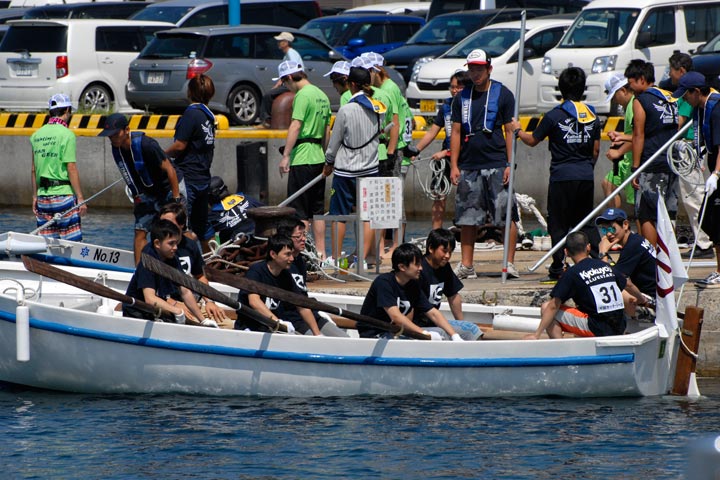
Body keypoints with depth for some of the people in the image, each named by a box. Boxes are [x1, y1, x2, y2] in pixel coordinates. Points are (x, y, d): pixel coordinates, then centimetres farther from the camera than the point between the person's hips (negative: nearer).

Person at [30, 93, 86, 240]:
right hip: (63, 194, -6)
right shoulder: (67, 135, -9)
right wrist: (80, 198, -10)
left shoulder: (37, 135, 10)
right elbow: (71, 169, -13)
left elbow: (34, 169, 12)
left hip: (43, 196, 6)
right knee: (72, 241, -3)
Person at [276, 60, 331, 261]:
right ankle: (320, 252, 14)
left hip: (302, 158, -9)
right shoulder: (322, 95, 15)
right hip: (319, 158, 9)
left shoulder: (303, 95, -12)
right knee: (317, 209, 12)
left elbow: (295, 126, -20)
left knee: (299, 210, -5)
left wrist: (285, 155, -21)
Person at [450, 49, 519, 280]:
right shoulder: (462, 97, 12)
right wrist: (454, 166, 5)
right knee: (466, 219, 4)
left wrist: (510, 165, -8)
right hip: (469, 166, 4)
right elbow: (456, 133, 13)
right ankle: (466, 265, 10)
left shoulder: (503, 94, 2)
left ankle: (510, 263, -1)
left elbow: (510, 131, 0)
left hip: (497, 165, -4)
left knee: (507, 216, -7)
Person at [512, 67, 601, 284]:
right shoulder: (592, 115, 7)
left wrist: (517, 130, 21)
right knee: (585, 222, 16)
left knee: (558, 225, 1)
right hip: (586, 177, 5)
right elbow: (596, 149, 13)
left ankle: (557, 271, -1)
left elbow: (533, 140, 2)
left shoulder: (555, 116, -8)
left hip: (562, 176, -5)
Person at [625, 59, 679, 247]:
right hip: (672, 165, 7)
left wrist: (635, 168, -9)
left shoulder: (640, 101, -8)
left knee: (646, 217, -4)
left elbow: (639, 136, -11)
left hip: (651, 167, -7)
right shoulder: (671, 99, 14)